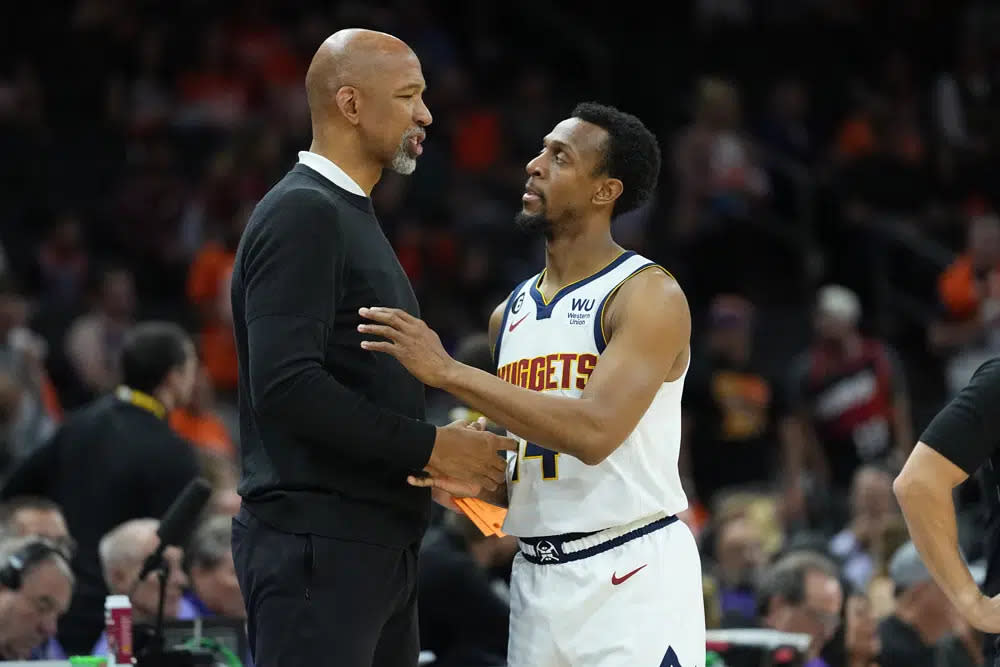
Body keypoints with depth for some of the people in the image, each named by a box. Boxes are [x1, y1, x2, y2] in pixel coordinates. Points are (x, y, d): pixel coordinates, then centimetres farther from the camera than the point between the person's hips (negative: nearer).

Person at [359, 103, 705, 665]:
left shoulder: (650, 296, -9)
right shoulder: (510, 315, 14)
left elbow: (594, 432, -23)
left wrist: (448, 372, -22)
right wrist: (480, 484, -1)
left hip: (632, 578, -7)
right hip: (538, 578, 7)